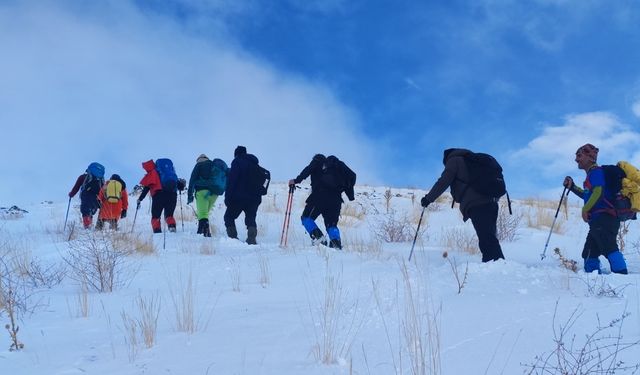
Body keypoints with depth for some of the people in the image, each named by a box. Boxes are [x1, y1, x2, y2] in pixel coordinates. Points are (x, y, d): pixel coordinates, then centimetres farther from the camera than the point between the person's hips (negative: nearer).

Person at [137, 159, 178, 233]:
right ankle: (172, 226, -14)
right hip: (172, 194, 4)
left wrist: (139, 200, 10)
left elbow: (146, 189, 5)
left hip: (159, 195, -4)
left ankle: (157, 231, -15)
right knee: (169, 215, 13)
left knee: (155, 217, 6)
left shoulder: (151, 175, 11)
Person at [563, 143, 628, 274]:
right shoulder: (592, 174, 25)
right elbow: (588, 195, 39)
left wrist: (585, 209, -13)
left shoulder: (595, 171, -4)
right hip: (598, 220, 11)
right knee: (589, 254, 12)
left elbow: (598, 192, -19)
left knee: (609, 248, -25)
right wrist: (572, 187, 34)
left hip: (604, 218, -11)